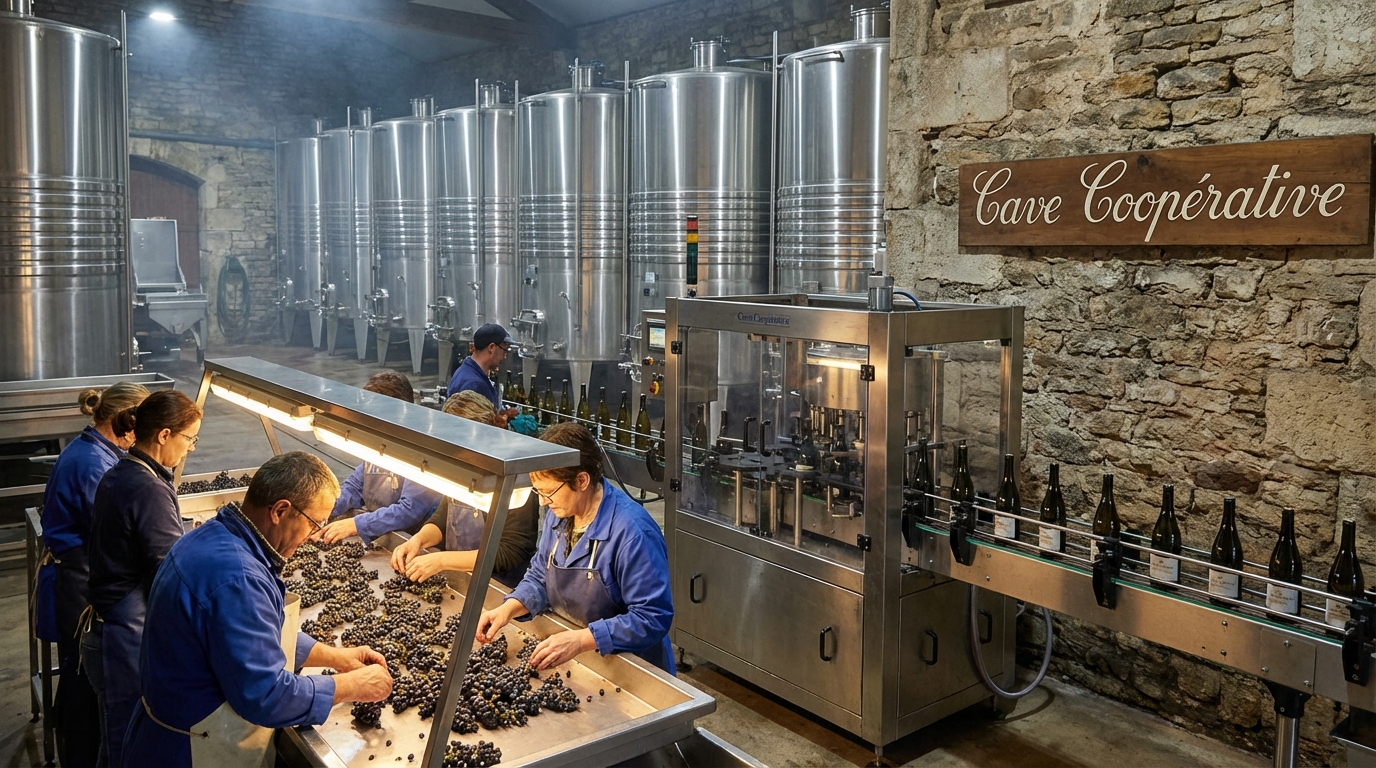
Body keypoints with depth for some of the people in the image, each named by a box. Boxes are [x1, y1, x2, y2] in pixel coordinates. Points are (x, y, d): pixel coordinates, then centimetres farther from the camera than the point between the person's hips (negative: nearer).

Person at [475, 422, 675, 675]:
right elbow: (540, 577, 15)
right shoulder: (559, 513, 3)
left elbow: (652, 619, -23)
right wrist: (508, 609, -5)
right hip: (567, 659, 8)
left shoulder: (632, 531, -23)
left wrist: (581, 640, -29)